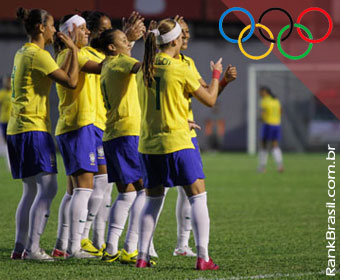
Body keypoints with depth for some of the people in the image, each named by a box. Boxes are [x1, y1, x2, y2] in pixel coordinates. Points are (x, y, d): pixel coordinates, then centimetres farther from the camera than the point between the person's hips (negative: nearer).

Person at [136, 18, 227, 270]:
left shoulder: (145, 69, 6)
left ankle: (142, 256, 11)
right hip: (177, 142, -5)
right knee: (198, 196, 1)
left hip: (148, 144, 6)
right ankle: (203, 257, -7)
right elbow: (210, 100, -1)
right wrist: (216, 75, 15)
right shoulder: (180, 69, -9)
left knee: (153, 199, 15)